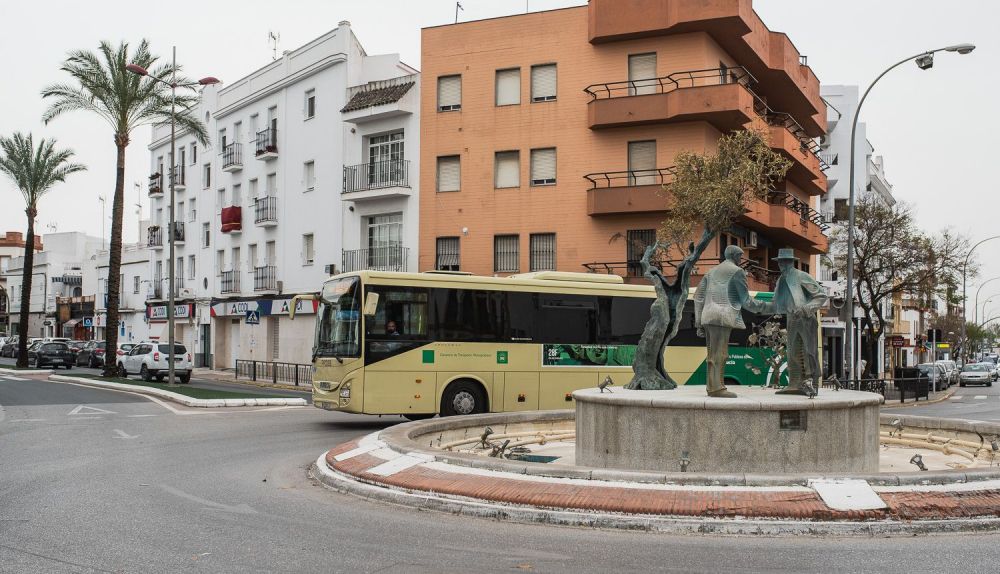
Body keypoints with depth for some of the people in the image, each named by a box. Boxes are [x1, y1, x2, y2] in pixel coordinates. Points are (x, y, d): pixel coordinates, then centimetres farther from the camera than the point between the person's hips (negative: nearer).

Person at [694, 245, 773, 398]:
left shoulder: (711, 272, 23)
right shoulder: (737, 271, 2)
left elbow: (698, 297, 17)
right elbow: (746, 300, 0)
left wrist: (699, 323, 16)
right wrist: (768, 307, 11)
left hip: (708, 317, 8)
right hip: (722, 316, -8)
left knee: (713, 354, 10)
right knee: (720, 353, -10)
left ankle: (711, 386, 10)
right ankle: (717, 387, -14)